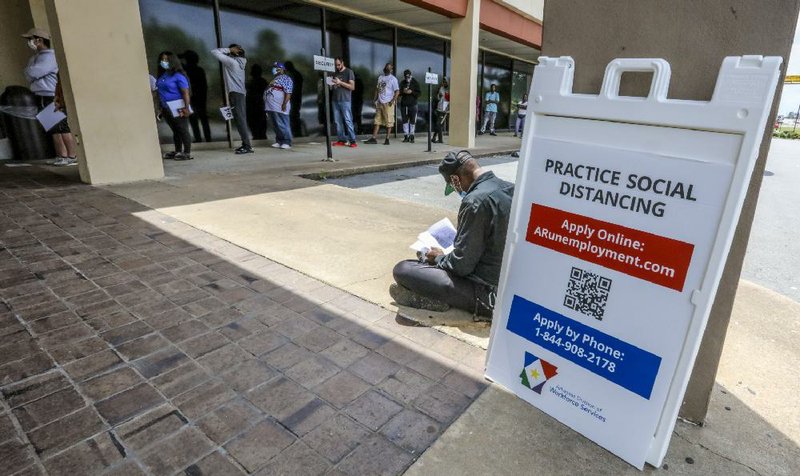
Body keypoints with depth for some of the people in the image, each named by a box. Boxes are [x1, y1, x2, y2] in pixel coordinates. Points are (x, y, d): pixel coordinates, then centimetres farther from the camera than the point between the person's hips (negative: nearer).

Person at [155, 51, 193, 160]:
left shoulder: (178, 75, -9)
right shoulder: (162, 76, 14)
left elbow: (185, 92, -15)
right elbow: (160, 92, 19)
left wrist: (187, 108, -22)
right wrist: (161, 108, 15)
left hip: (178, 108, -8)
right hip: (167, 109, 8)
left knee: (183, 130, -2)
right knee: (175, 130, 14)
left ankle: (187, 153, 2)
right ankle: (178, 151, 22)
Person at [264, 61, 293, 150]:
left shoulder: (285, 79, -3)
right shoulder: (274, 78, 26)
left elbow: (288, 93, -15)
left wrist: (284, 104, -23)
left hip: (279, 107, -10)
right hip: (271, 107, 10)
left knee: (283, 125, -9)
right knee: (276, 126, 10)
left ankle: (287, 142, -7)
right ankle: (279, 141, 15)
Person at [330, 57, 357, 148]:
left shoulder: (349, 72, 1)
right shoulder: (335, 73, 19)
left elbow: (352, 87, -7)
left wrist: (340, 82, -13)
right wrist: (331, 84, 2)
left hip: (345, 100, -6)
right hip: (335, 100, 6)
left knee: (348, 121, -10)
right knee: (338, 121, 3)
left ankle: (353, 141, -10)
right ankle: (341, 139, 8)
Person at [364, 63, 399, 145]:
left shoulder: (393, 79, -2)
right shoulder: (380, 77, 15)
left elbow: (397, 91, -8)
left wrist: (393, 100, -18)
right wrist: (375, 99, 12)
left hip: (388, 103, -6)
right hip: (379, 103, 6)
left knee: (389, 122, -3)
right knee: (377, 120, 5)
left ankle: (387, 139, 4)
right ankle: (373, 138, 7)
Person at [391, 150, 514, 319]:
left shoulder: (475, 201, -24)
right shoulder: (510, 188, 2)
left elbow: (462, 265, -20)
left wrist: (439, 258, 1)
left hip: (487, 293, -9)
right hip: (508, 281, 9)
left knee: (402, 269, -12)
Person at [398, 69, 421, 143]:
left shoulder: (415, 83, 2)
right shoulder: (402, 83, 8)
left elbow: (419, 93, -2)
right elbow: (399, 93, 9)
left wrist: (412, 92, -17)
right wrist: (403, 91, -12)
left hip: (412, 104, -2)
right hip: (403, 104, 2)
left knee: (412, 121, -1)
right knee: (405, 120, 4)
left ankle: (411, 136, 6)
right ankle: (406, 136, 10)